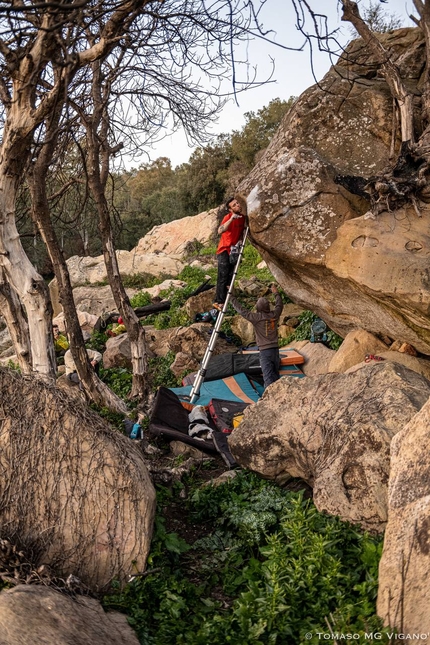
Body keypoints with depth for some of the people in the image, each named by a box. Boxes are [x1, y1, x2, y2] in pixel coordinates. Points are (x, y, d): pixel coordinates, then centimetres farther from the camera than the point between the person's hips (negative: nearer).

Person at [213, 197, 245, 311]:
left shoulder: (242, 217, 3)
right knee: (223, 277, -10)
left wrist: (240, 240, -1)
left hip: (234, 250, 7)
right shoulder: (228, 217, -18)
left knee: (230, 276, 11)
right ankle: (219, 302, -7)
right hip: (224, 250, -7)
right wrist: (232, 218, -41)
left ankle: (225, 300, 21)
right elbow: (220, 231, -36)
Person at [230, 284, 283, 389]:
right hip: (275, 349, 5)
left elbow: (242, 310, -7)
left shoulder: (256, 317, -12)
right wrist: (276, 293, 38)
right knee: (275, 375, 18)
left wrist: (232, 298, 2)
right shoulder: (274, 315, 3)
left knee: (268, 377, -7)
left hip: (265, 351, -5)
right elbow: (279, 305, 24)